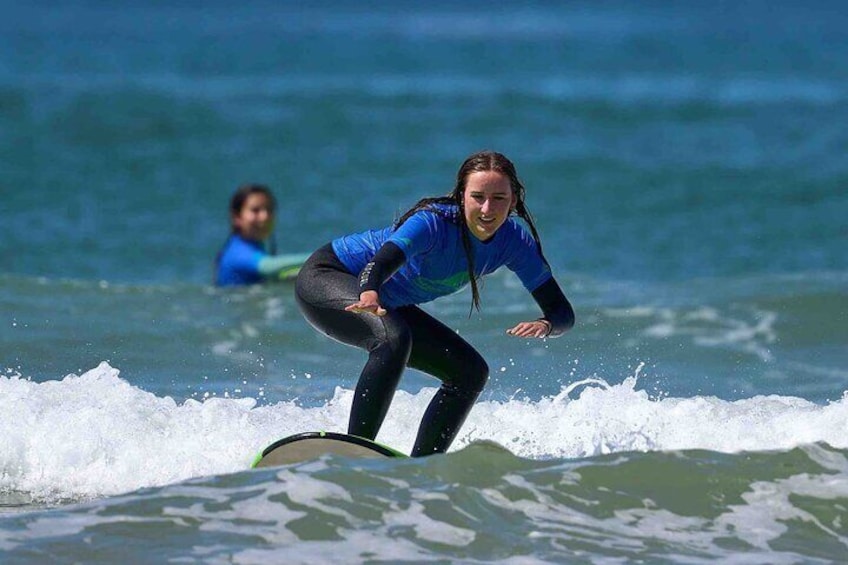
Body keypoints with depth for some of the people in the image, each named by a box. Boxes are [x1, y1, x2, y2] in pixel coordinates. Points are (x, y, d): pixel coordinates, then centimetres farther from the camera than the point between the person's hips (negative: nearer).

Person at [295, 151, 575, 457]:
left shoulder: (514, 240, -14)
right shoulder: (434, 222, -32)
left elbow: (562, 311, -14)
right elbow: (379, 263, -49)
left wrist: (544, 325, -38)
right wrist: (369, 296, -72)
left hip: (389, 305, 8)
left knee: (471, 371, 0)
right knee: (393, 337, -36)